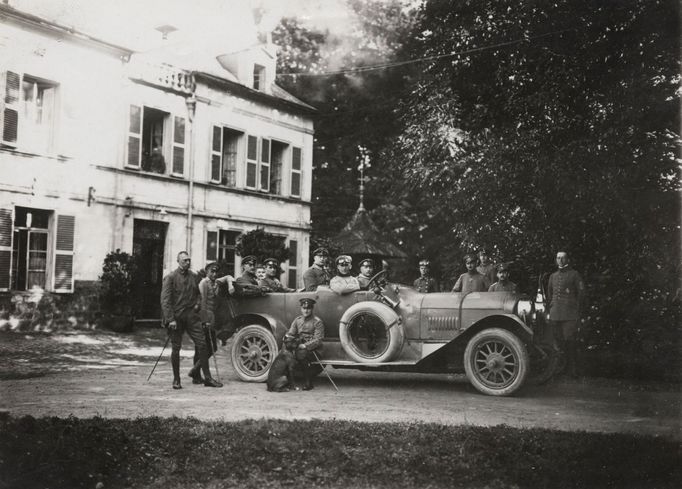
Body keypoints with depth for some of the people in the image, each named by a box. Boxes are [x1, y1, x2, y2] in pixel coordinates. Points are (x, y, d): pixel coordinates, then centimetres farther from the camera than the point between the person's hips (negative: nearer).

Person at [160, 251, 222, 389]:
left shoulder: (193, 276, 11)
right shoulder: (170, 277, -4)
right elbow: (165, 300, -9)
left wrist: (198, 303, 6)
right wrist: (170, 319, -16)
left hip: (191, 315, 4)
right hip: (176, 317, -4)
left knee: (202, 344, -3)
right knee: (176, 348, 2)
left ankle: (207, 378, 3)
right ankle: (176, 379, 15)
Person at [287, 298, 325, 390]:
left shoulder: (317, 322, -4)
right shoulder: (297, 320, 14)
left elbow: (318, 340, -11)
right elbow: (290, 333, 11)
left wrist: (305, 345, -23)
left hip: (313, 350, -5)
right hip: (299, 347, 5)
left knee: (300, 354, -36)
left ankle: (309, 382, -24)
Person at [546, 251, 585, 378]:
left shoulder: (574, 275, 4)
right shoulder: (553, 276, 18)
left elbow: (581, 294, 3)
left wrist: (578, 312, -4)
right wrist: (548, 312, 18)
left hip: (570, 315, -4)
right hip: (555, 314, 5)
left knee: (570, 341, -7)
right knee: (556, 340, 4)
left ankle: (572, 369, -1)